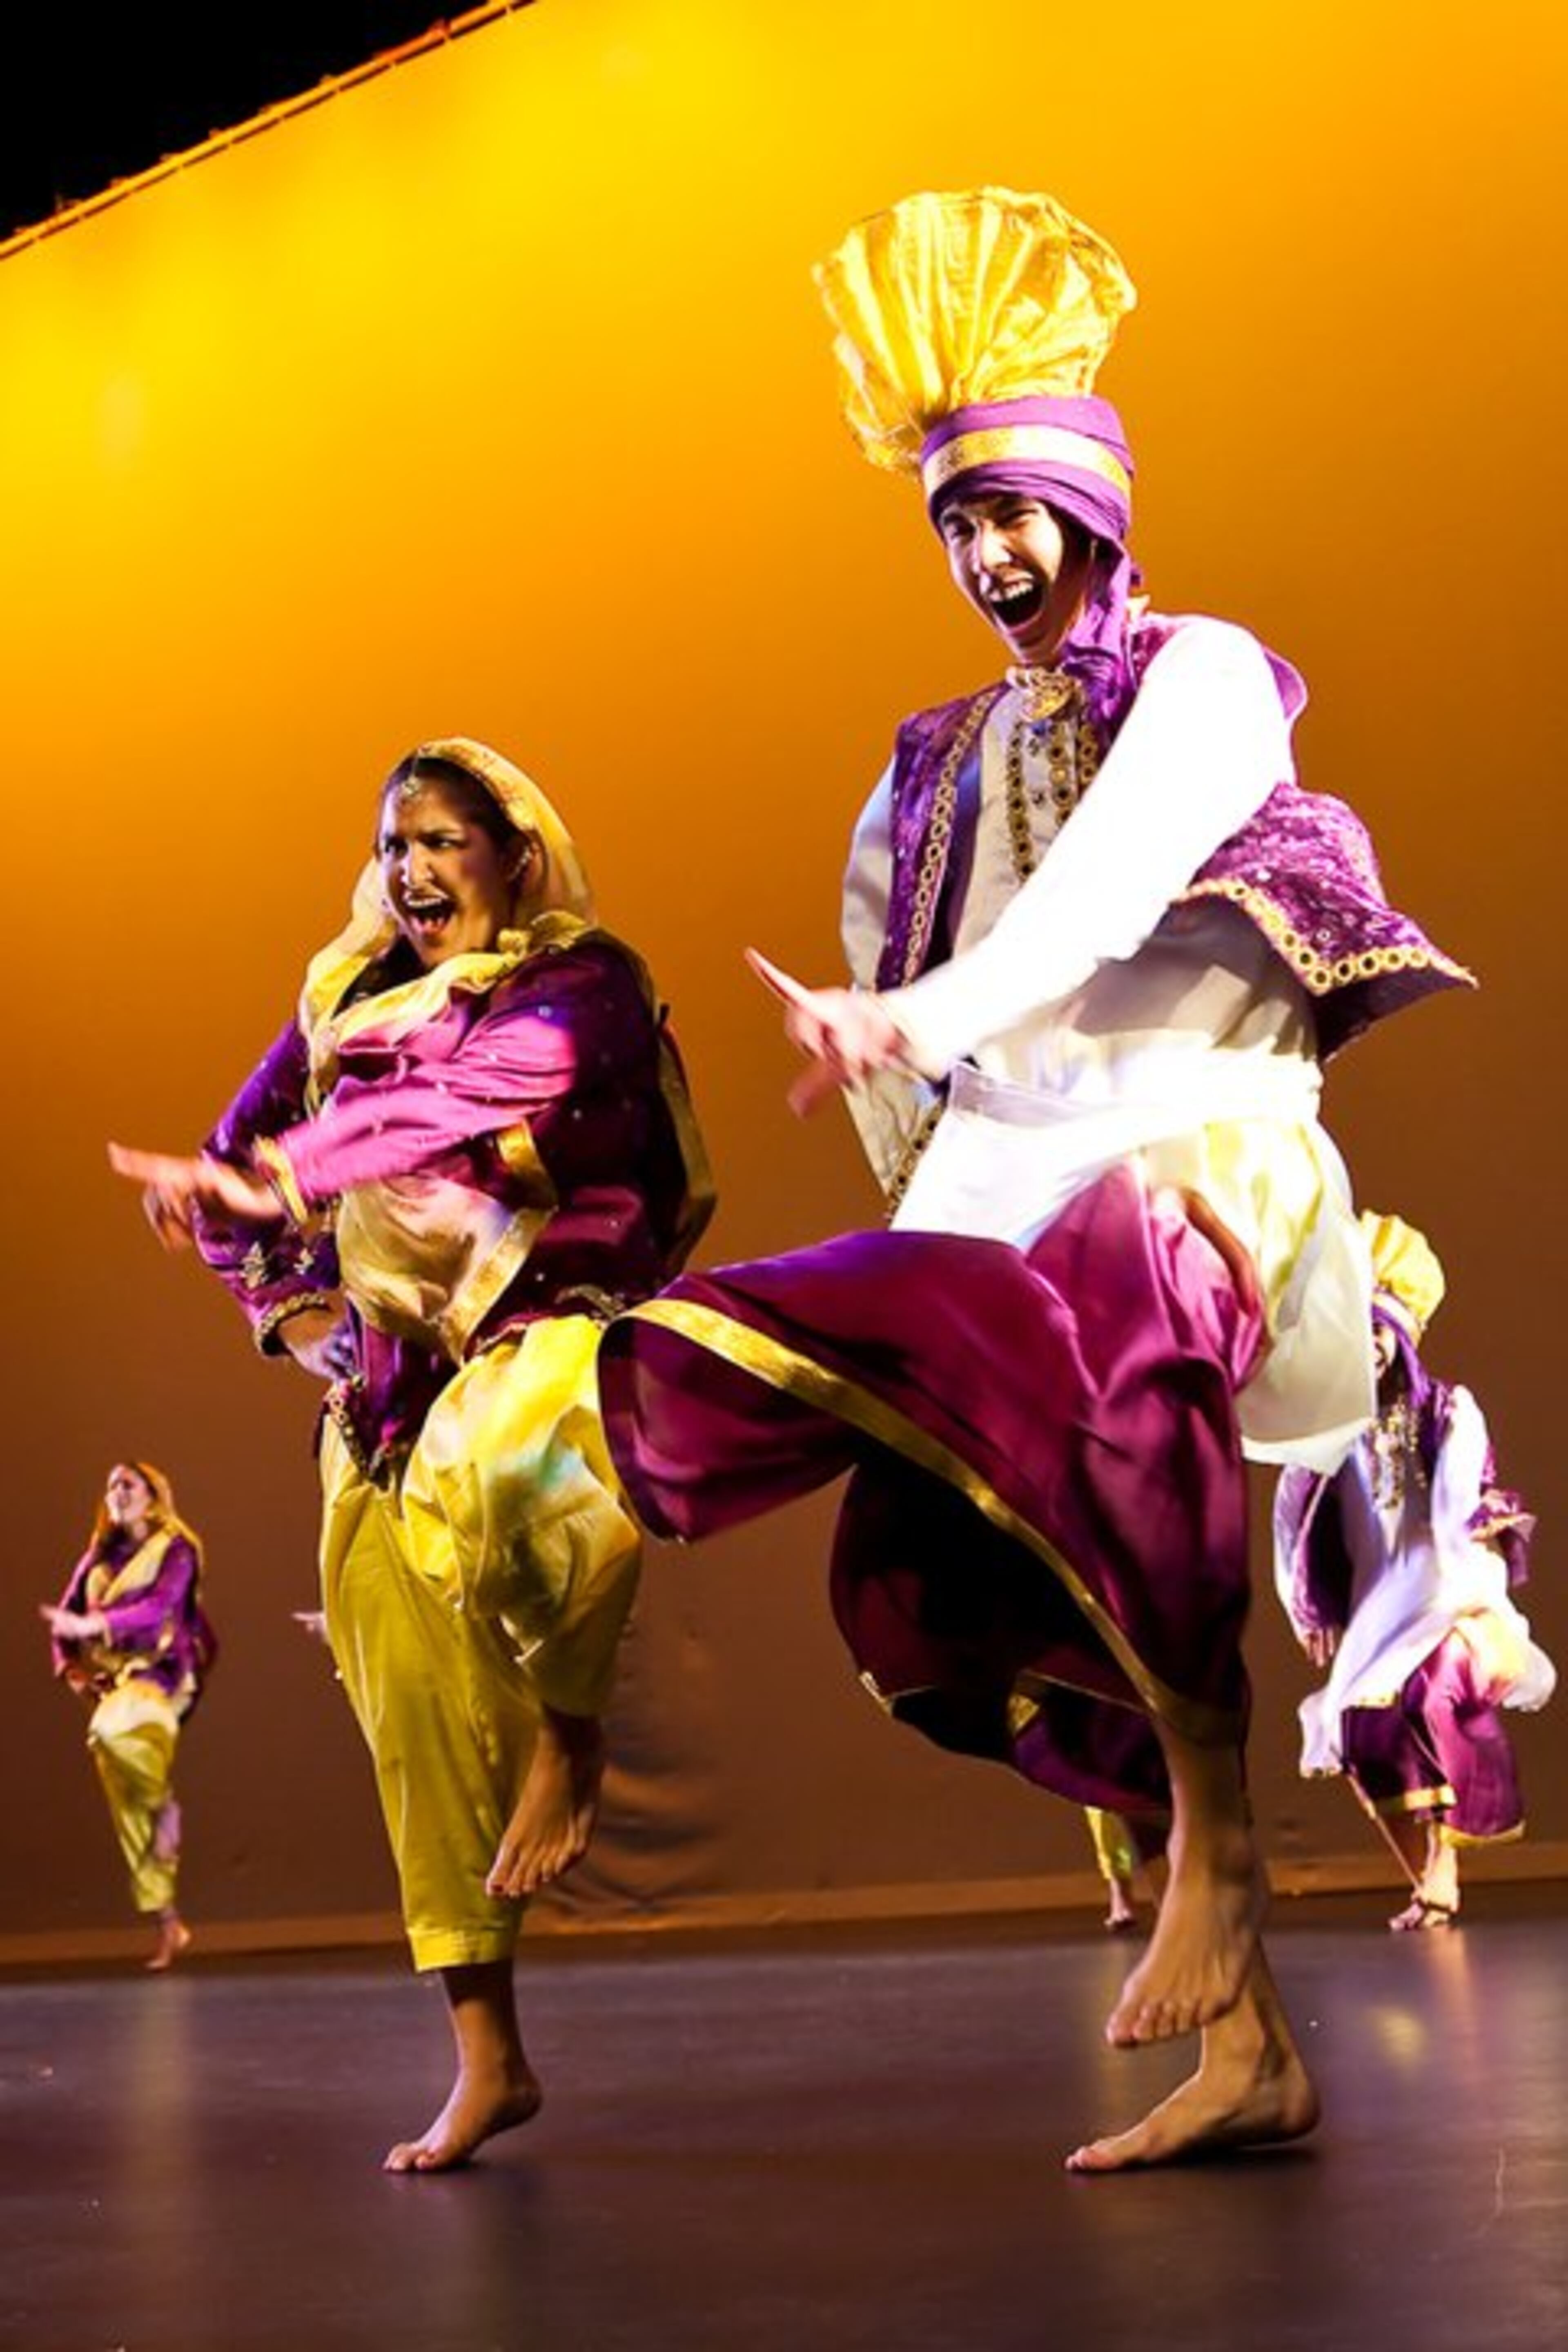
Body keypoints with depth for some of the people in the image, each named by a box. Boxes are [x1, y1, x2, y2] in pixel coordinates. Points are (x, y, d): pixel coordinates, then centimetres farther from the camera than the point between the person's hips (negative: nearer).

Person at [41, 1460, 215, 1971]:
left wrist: (91, 1625, -24)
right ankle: (167, 1923, 5)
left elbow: (159, 1608, -15)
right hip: (113, 1681, 6)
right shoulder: (99, 1557, 18)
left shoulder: (174, 1549, 2)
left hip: (159, 1673, -5)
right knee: (129, 1813, 0)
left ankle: (165, 1802, -12)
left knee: (110, 1729, -38)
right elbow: (65, 1617, 14)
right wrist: (72, 1665, -4)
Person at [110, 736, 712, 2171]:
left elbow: (470, 1110, -20)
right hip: (388, 1394, 5)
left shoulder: (586, 984, -2)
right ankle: (488, 2059, 11)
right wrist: (294, 1306, 6)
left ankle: (573, 1731, -13)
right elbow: (236, 1161, 20)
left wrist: (285, 1177, -29)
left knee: (502, 1469, -41)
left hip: (546, 1337, -5)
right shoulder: (349, 1002, 15)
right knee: (416, 1717, 1)